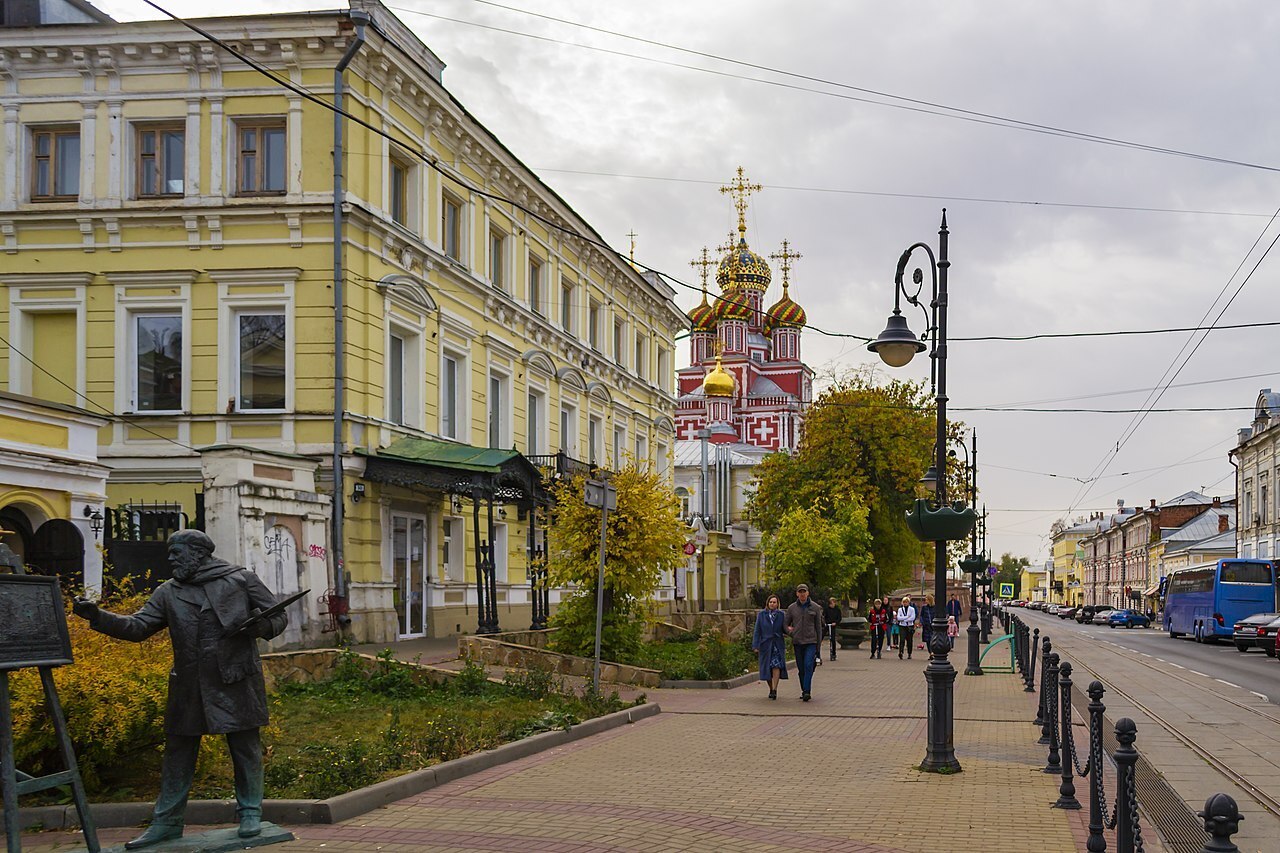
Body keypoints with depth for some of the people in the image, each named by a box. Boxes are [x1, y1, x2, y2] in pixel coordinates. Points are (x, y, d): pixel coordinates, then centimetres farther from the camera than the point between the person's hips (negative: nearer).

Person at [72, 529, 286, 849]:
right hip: (189, 687, 4)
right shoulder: (168, 594, 10)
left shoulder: (241, 580, 0)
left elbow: (278, 616, 3)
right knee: (178, 753, 8)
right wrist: (99, 618, -11)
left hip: (236, 682, -4)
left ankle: (250, 814, 19)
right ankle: (167, 822, 18)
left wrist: (261, 626, -19)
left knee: (246, 749, 5)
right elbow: (138, 626, 3)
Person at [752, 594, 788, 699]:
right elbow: (757, 631, 3)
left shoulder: (781, 615, 6)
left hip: (778, 644, -1)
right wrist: (755, 646, -3)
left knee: (776, 666, -14)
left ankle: (774, 689, -16)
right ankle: (771, 689, 20)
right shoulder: (761, 614, 5)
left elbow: (784, 629, 11)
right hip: (765, 644, 1)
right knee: (767, 668, 4)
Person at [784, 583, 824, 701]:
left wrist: (819, 643, 5)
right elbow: (785, 623, 15)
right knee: (801, 668, 6)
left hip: (811, 641, -2)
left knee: (808, 665, -16)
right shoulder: (792, 608, 6)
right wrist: (789, 630, -6)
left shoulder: (815, 608, 3)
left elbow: (818, 626, 7)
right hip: (797, 642, 2)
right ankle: (804, 690, 17)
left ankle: (807, 691, -20)